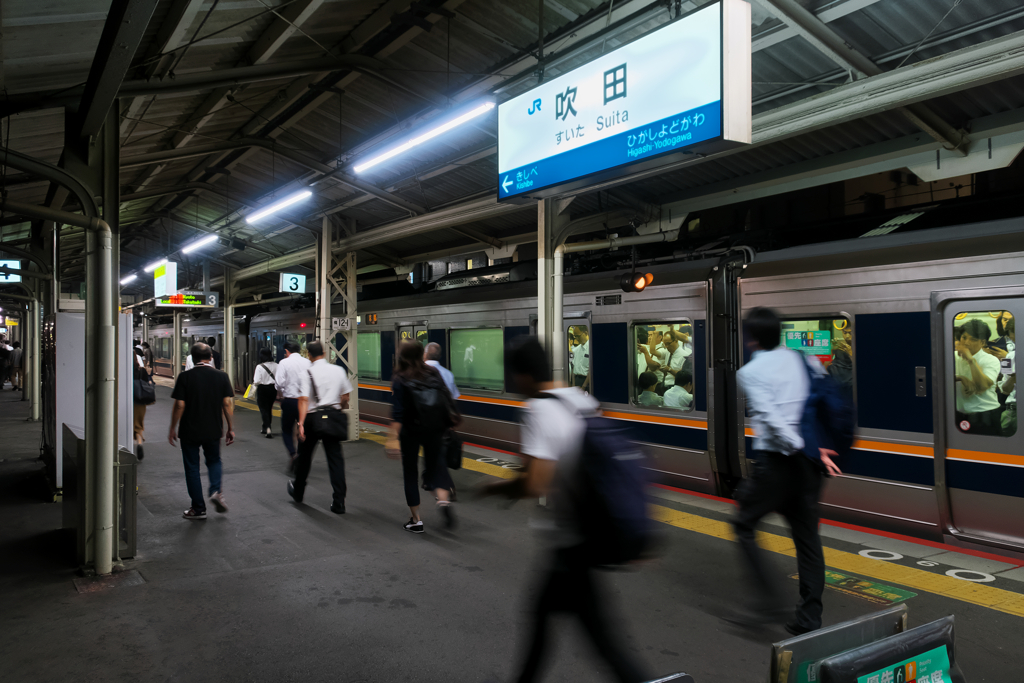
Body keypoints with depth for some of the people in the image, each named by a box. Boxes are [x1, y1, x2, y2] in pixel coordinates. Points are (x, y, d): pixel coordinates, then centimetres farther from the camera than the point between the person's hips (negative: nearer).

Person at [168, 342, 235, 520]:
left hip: (190, 431, -2)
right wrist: (231, 428, 3)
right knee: (214, 460, 23)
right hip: (213, 430, 2)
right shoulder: (221, 376, -3)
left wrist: (172, 429, 1)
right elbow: (227, 404, -4)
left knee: (192, 468, 9)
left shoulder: (185, 377, -9)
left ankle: (199, 509, 14)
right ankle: (216, 491, -1)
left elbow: (179, 405, -10)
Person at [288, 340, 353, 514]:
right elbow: (345, 397, 7)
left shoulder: (306, 374, -8)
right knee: (335, 457, 4)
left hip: (313, 417, -2)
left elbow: (304, 400, -16)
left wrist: (301, 423, -19)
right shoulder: (339, 371, 2)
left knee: (305, 455, 18)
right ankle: (339, 503, 1)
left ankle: (297, 491, 39)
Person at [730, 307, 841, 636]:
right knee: (807, 536, 12)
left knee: (744, 525, 11)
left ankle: (770, 602, 5)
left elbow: (771, 419, -18)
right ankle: (809, 618, 17)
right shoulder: (803, 360, 10)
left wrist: (806, 450, -16)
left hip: (776, 461, -6)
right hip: (807, 464, 6)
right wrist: (819, 448, 11)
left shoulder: (751, 372, -7)